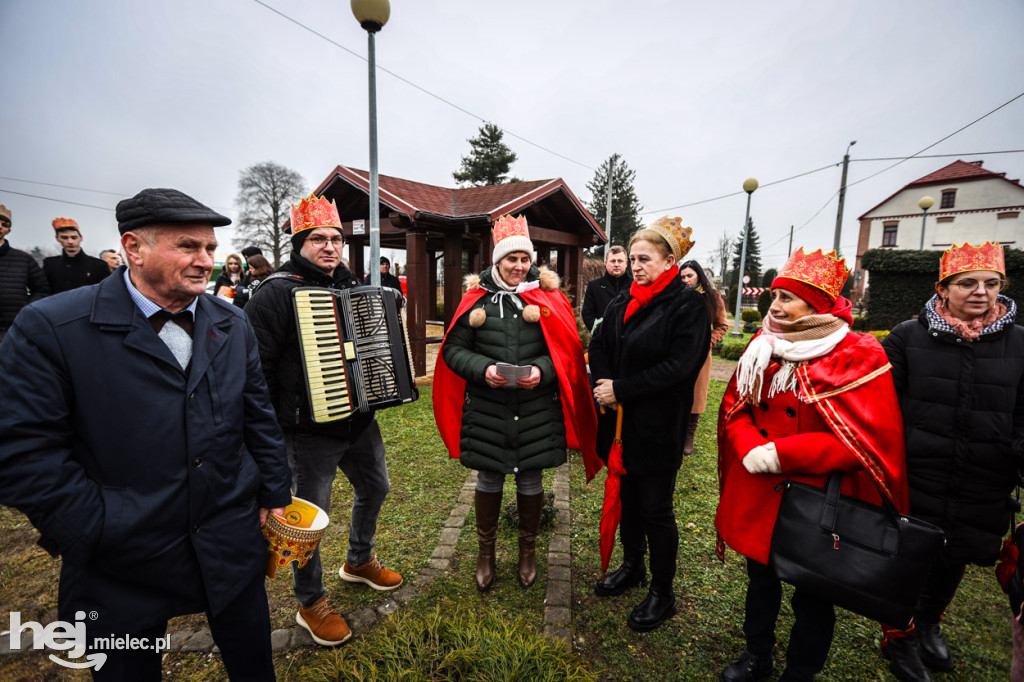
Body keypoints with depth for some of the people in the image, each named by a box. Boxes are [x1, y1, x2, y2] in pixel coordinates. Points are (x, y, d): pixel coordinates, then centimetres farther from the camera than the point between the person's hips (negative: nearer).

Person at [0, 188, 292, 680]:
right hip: (123, 567, -2)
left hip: (231, 547, 3)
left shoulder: (232, 326, 2)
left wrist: (274, 494, 6)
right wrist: (98, 531, -15)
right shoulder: (51, 328, -13)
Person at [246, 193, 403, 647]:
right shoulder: (277, 291, -14)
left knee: (375, 487, 22)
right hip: (310, 428, -8)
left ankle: (359, 561, 48)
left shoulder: (352, 286, 10)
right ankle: (311, 603, 30)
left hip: (359, 418, 8)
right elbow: (255, 363, -17)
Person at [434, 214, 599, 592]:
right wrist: (484, 369, -17)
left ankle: (528, 550, 39)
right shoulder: (477, 296, 1)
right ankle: (485, 551, 38)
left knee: (531, 482, 14)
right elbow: (454, 349, 0)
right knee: (488, 480, 14)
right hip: (487, 409, 0)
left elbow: (567, 348, 0)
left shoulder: (547, 295, 1)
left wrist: (542, 370, -18)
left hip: (537, 409, 0)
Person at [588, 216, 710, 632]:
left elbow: (678, 367, -19)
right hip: (620, 421, 6)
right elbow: (598, 345, 5)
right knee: (627, 496, 19)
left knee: (655, 508, 7)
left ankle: (662, 594, 28)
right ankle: (632, 567, 42)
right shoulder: (622, 302, 7)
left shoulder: (687, 306, -12)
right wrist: (605, 388, -13)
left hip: (657, 426, -6)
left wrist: (621, 390, -19)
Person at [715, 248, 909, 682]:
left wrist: (780, 454, -23)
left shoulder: (859, 357, -14)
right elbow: (735, 406, 4)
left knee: (812, 597, 16)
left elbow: (864, 438, -19)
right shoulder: (763, 346, 0)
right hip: (757, 495, 5)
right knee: (760, 579, 23)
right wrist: (750, 449, -15)